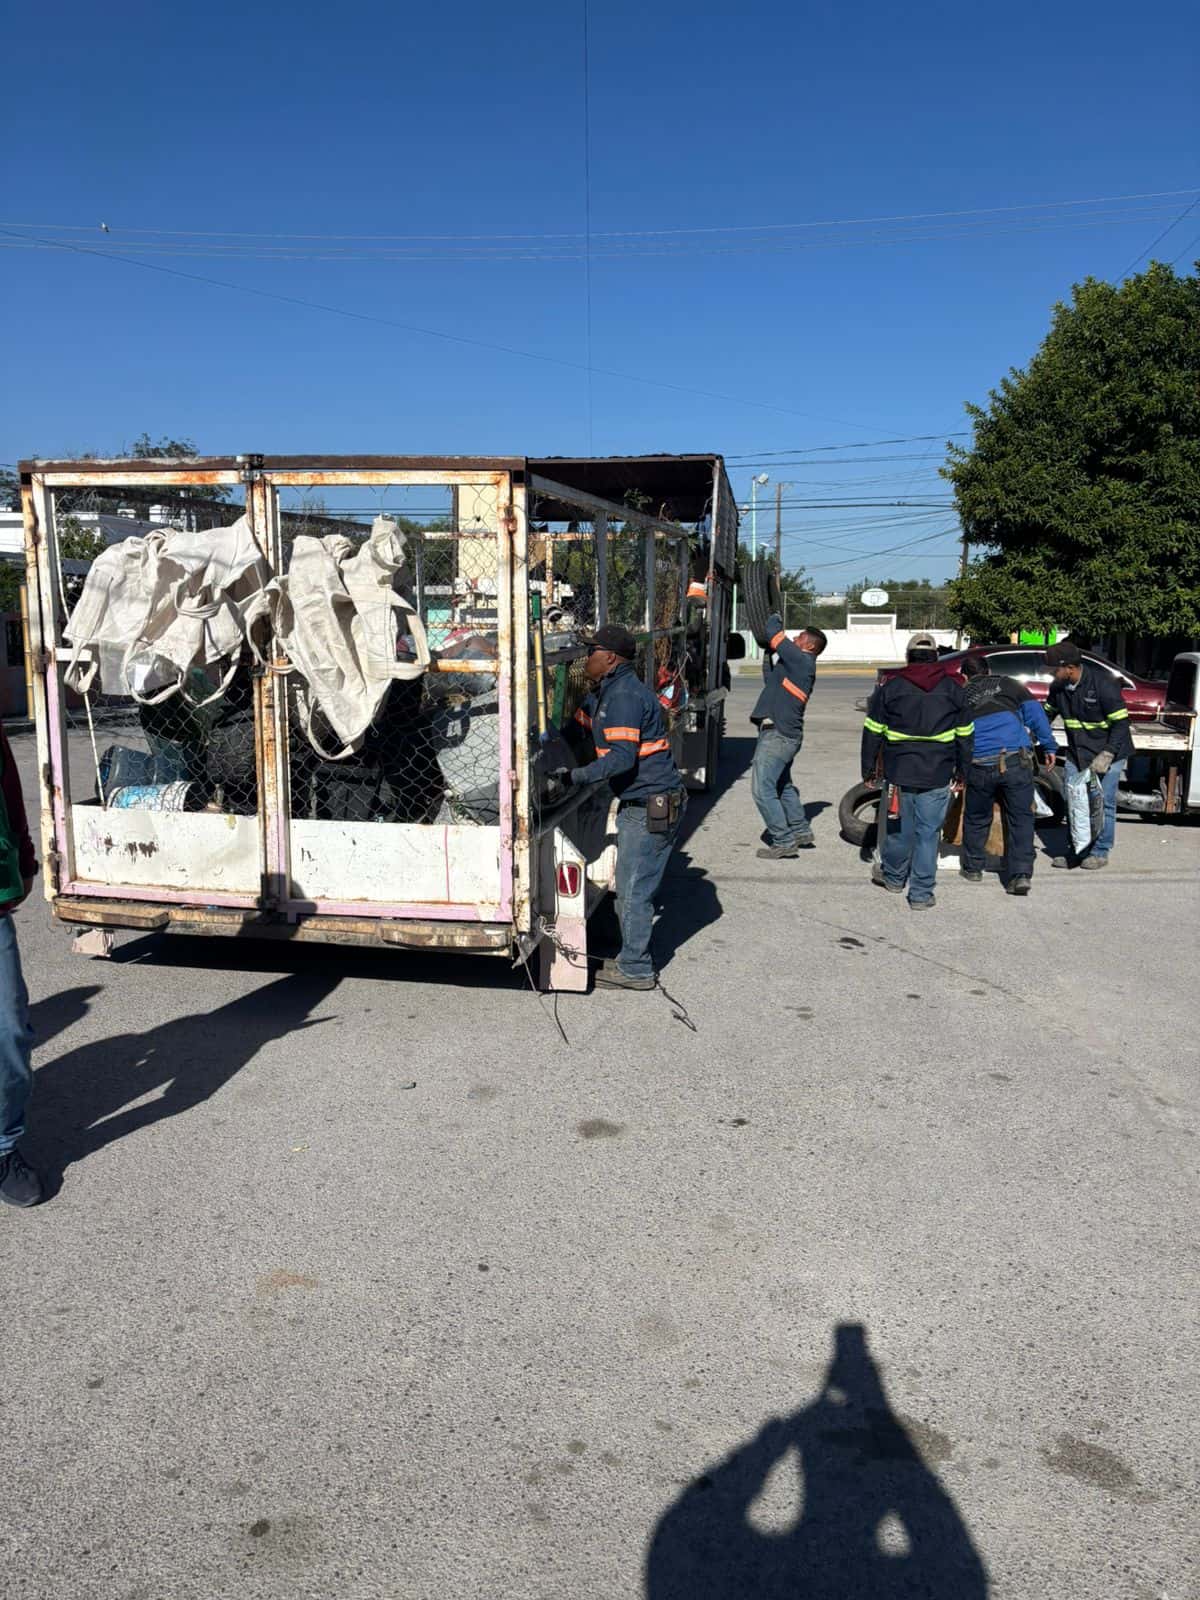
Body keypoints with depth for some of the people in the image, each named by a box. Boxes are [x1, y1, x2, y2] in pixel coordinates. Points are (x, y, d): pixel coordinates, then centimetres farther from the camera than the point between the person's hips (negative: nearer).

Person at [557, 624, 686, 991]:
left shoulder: (624, 696, -19)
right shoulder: (606, 693, 15)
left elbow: (622, 758, -26)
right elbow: (581, 720, 30)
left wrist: (576, 776, -23)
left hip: (651, 805, -11)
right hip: (640, 803, 11)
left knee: (634, 889, -3)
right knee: (631, 887, 16)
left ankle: (635, 969, 6)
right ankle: (634, 959, 26)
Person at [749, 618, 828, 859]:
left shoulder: (802, 661, -11)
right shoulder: (796, 665, 16)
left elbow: (774, 633, -11)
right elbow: (770, 679, 29)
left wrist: (774, 621, 9)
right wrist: (769, 653, 24)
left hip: (778, 735, -11)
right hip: (784, 734, 11)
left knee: (762, 789, -10)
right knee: (783, 786, 25)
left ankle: (784, 842, -6)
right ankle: (801, 832, 36)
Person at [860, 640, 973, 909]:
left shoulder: (890, 687, 3)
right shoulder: (954, 688, 6)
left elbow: (873, 733, 4)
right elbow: (965, 735, 10)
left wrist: (868, 769, 13)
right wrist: (962, 770, 20)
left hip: (899, 774, 0)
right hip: (937, 776, 0)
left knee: (900, 828, 14)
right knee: (928, 833, 3)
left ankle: (893, 877, 34)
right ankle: (921, 894, 4)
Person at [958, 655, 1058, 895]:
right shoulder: (1008, 684, 15)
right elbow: (1034, 712, 5)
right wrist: (1048, 746, 8)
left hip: (980, 766, 1)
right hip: (1016, 762, -1)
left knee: (976, 819, 19)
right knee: (1021, 818, 8)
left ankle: (973, 869, 30)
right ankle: (1022, 874, 0)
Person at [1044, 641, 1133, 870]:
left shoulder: (1103, 683, -23)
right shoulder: (1058, 687, -4)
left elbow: (1121, 722, -21)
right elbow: (1048, 714, 13)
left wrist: (1106, 755, -27)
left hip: (1108, 751, -6)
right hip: (1077, 752, 6)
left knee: (1103, 803, -1)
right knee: (1075, 800, 6)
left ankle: (1100, 852, 11)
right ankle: (1079, 849, 17)